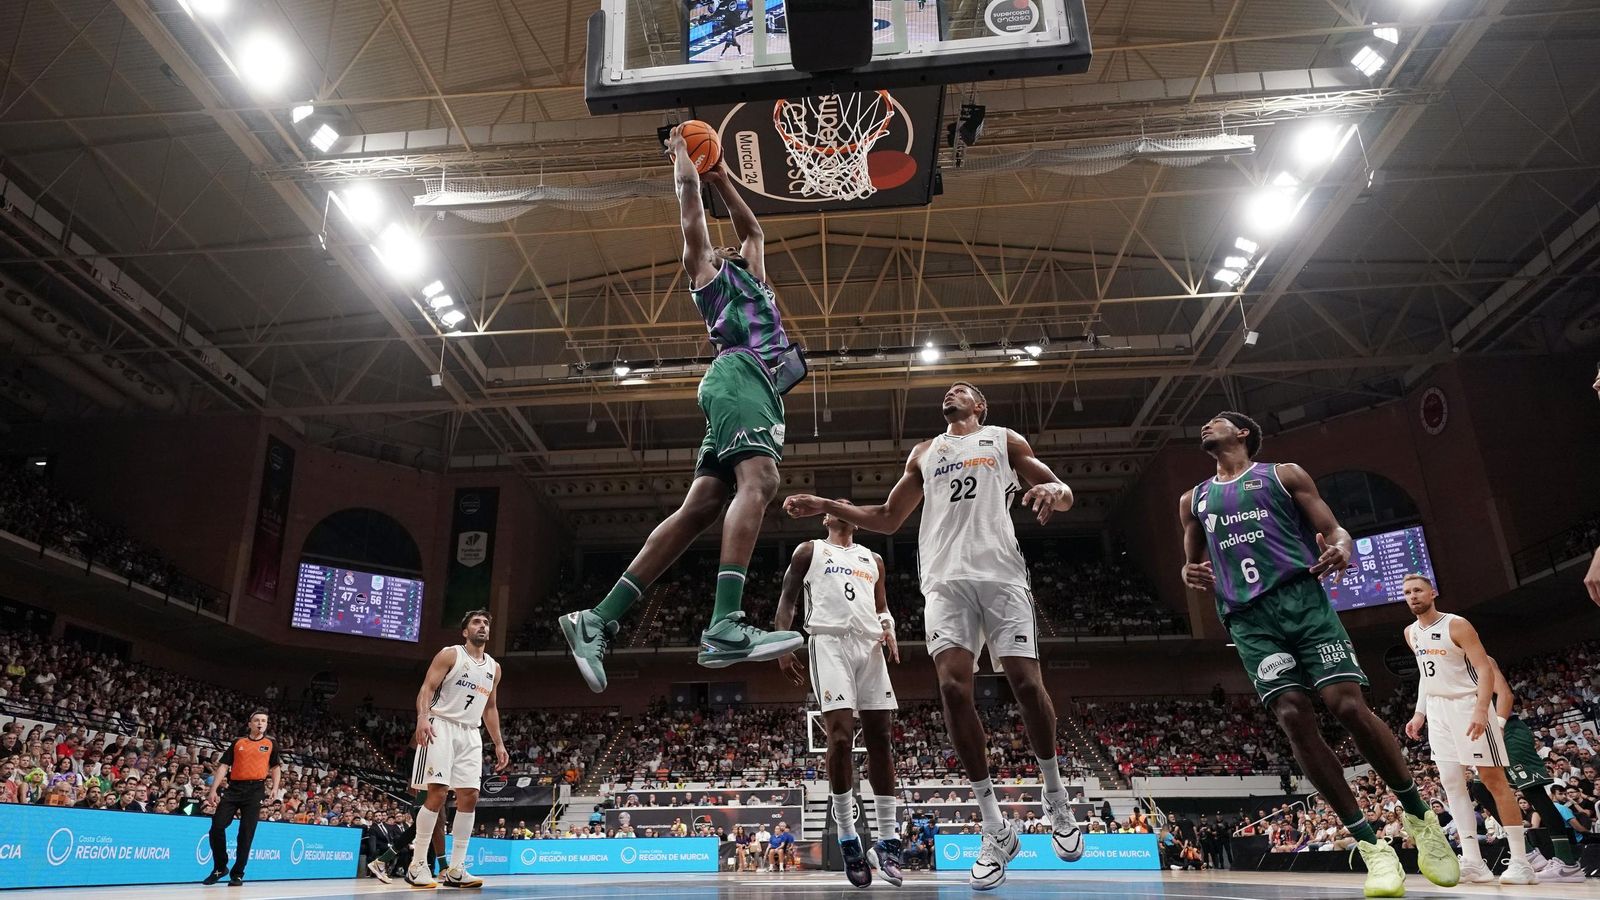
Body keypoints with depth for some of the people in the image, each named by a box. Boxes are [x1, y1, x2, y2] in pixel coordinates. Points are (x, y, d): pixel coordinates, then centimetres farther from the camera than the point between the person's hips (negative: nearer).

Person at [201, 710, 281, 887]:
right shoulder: (238, 743, 11)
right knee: (217, 826, -5)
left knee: (246, 833, -2)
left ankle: (237, 874, 10)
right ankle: (220, 867, 15)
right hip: (234, 788, 2)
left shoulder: (271, 743, 9)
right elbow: (224, 766, 9)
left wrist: (275, 788, 0)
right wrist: (213, 790, 1)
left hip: (255, 790, -1)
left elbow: (276, 767, 13)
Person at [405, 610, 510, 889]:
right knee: (437, 793, -14)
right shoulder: (450, 654, -2)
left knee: (469, 797, 0)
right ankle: (417, 865, -4)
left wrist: (499, 744, 15)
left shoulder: (493, 667, 15)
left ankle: (456, 869, 5)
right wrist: (422, 717, -29)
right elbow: (427, 688, -10)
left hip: (470, 734, 6)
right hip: (442, 727, -6)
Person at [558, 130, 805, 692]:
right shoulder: (710, 270, 19)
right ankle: (725, 626, -43)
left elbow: (752, 226, 54)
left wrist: (721, 178, 56)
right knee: (758, 482, -28)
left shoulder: (751, 278, 40)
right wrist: (681, 153, 36)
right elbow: (689, 197, 20)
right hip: (739, 375, -7)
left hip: (760, 388, 7)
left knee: (699, 509, -5)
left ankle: (598, 622, -8)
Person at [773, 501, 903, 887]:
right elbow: (787, 599, 9)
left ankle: (887, 841, 3)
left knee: (880, 737, -1)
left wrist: (889, 629, 1)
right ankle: (847, 838, -7)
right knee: (840, 736, -15)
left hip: (869, 644, 4)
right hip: (830, 641, -4)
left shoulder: (873, 559, 25)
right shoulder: (809, 551, 14)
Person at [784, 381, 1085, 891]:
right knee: (953, 687, -14)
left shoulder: (1004, 440, 16)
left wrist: (1054, 492, -18)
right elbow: (887, 519, 27)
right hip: (946, 578, 2)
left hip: (1000, 572, -2)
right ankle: (997, 831, -5)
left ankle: (1055, 798, 15)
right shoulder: (924, 454, 25)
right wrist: (826, 507, 15)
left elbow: (1063, 493, 9)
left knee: (1026, 682, -12)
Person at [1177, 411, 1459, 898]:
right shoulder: (1193, 500, 21)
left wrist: (1341, 548, -18)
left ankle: (1420, 817, 9)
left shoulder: (1283, 475, 13)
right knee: (1293, 717, -13)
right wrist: (1191, 575, -1)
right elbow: (1193, 565, 25)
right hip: (1247, 618, 2)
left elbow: (1333, 530, 8)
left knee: (1348, 706, -14)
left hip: (1301, 597, -2)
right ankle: (1370, 845, -5)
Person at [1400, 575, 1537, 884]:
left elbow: (1485, 669, -17)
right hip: (1438, 709, 7)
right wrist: (1419, 714, 14)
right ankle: (1472, 861, 2)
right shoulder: (1411, 633, 9)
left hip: (1468, 705, -7)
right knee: (1451, 783, 1)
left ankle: (1520, 861, -1)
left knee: (1493, 779, -6)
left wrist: (1481, 710, -29)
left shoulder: (1457, 625, -12)